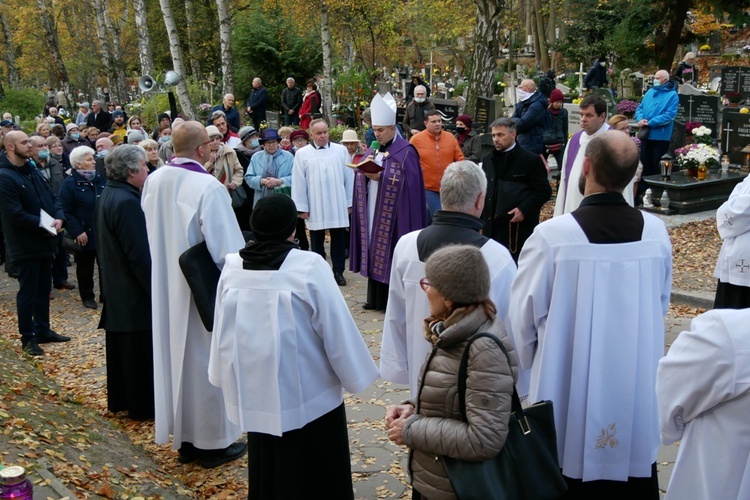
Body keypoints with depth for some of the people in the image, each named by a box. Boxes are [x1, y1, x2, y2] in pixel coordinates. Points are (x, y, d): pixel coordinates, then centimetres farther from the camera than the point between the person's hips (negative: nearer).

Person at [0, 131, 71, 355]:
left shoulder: (33, 171, 11)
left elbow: (53, 198, 11)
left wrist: (59, 218, -8)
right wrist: (42, 223, -17)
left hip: (45, 242, 8)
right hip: (25, 246, -8)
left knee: (44, 289, 16)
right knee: (28, 292, 1)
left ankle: (43, 330, 29)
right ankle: (27, 338, 12)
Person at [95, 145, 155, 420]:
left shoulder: (107, 196, 8)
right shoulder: (126, 202, -23)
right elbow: (140, 255, -24)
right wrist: (156, 290, -18)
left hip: (115, 286, 10)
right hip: (135, 292, -10)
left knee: (121, 348, 18)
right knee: (140, 350, 2)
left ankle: (120, 399, 29)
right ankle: (142, 405, 14)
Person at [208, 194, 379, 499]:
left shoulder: (232, 267, -5)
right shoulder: (308, 266, -19)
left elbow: (222, 330, 5)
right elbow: (337, 329, -14)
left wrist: (229, 378, 18)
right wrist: (354, 377, 0)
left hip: (255, 391, 4)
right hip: (308, 392, -4)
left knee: (268, 471, 20)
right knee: (321, 473, 14)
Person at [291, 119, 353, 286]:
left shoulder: (341, 150, 3)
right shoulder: (302, 154, -1)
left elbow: (349, 177, 4)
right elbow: (298, 183, -1)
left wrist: (349, 202, 3)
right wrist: (302, 207, -4)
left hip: (338, 205, 1)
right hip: (315, 207, -1)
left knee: (339, 239, 7)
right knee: (317, 241, 8)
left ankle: (338, 271, 17)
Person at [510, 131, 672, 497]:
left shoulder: (551, 236, -21)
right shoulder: (656, 232, -8)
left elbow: (524, 315, -11)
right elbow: (661, 305, 7)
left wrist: (532, 364, 9)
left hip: (570, 393, -3)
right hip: (637, 393, 4)